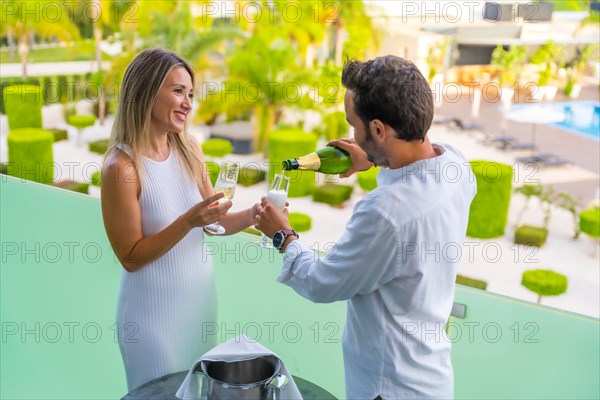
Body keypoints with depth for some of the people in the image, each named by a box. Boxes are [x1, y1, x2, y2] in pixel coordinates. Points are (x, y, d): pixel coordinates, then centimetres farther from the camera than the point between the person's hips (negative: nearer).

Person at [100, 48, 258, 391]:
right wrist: (188, 222, -28)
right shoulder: (122, 168, -20)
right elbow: (130, 257, -17)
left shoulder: (189, 150, -2)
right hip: (156, 306, -6)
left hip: (202, 293, 6)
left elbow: (215, 223, 5)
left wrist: (252, 215, -14)